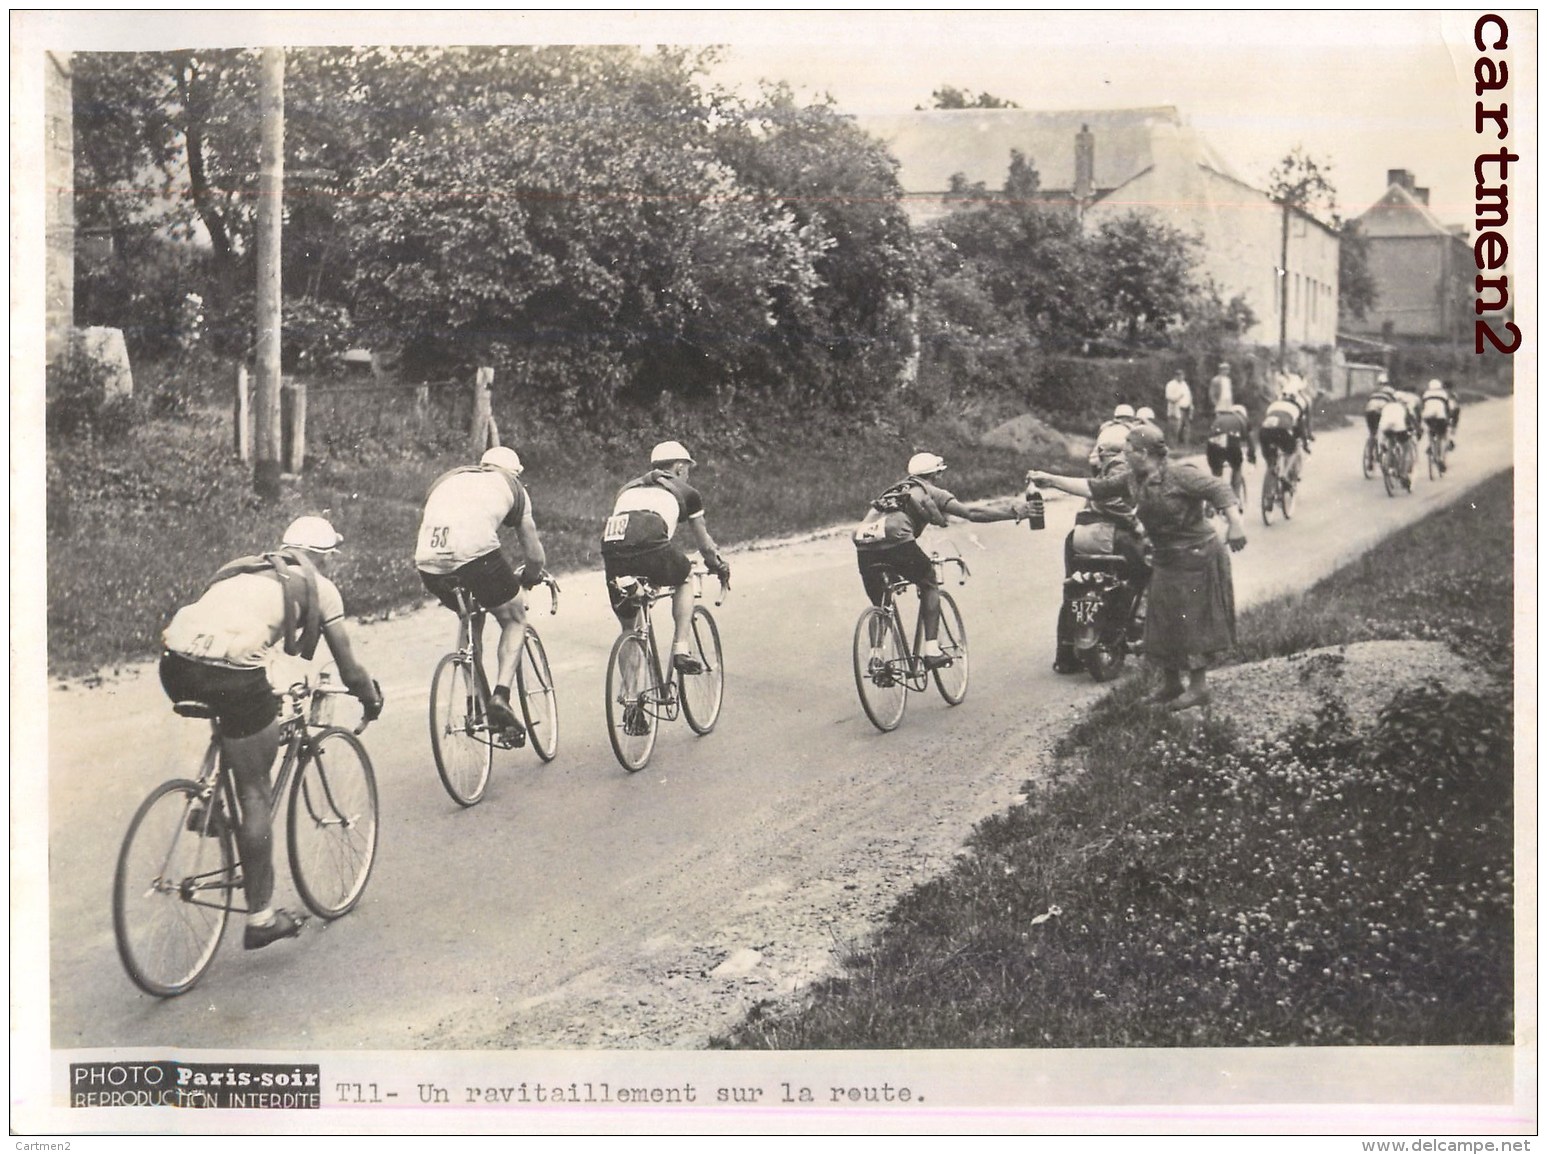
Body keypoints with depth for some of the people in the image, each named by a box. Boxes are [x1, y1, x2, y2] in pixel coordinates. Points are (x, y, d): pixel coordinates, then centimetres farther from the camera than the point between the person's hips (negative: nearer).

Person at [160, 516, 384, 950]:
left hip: (175, 666, 5)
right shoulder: (318, 586, 18)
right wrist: (371, 698, 40)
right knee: (254, 793, 7)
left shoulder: (244, 569, 31)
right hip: (233, 675, -5)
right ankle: (261, 918, 14)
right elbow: (348, 666, 20)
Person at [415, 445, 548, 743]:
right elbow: (535, 556, 26)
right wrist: (529, 578, 47)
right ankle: (500, 697, 0)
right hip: (477, 554, -4)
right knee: (515, 620, 19)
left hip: (428, 562, 4)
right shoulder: (512, 487, 24)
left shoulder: (447, 480, 32)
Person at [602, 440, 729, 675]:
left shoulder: (628, 488, 36)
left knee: (627, 626, 21)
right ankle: (681, 650, 14)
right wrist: (721, 565, 58)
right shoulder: (686, 492, 27)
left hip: (611, 545, 3)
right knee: (684, 579, 29)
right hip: (649, 545, -3)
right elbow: (703, 542, 38)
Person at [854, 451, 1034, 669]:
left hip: (864, 544, 5)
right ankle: (931, 650, 9)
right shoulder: (930, 492, 17)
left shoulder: (892, 491, 35)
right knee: (929, 585, 18)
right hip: (895, 540, -5)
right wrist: (1017, 512, 15)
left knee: (878, 605, 23)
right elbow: (971, 513, 10)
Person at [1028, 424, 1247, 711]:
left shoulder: (1179, 474, -17)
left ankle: (1198, 687, 6)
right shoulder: (1134, 481, 6)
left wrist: (1236, 524, -32)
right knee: (1164, 621, 12)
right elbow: (1095, 488, 6)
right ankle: (1171, 684, 24)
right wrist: (1050, 480, 2)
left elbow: (1218, 489, -21)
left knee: (1192, 620, -3)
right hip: (1167, 558, 8)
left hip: (1196, 556, -8)